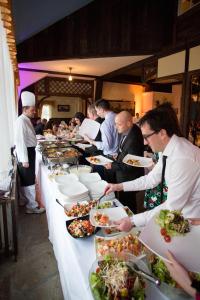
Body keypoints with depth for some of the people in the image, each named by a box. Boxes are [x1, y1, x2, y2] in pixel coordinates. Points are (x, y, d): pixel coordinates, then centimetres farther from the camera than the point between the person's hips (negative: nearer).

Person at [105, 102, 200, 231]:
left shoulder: (183, 159, -32)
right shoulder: (170, 148, -6)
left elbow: (172, 207, -27)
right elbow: (151, 179, 4)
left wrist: (133, 221, -22)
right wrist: (119, 186, 3)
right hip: (179, 209, 6)